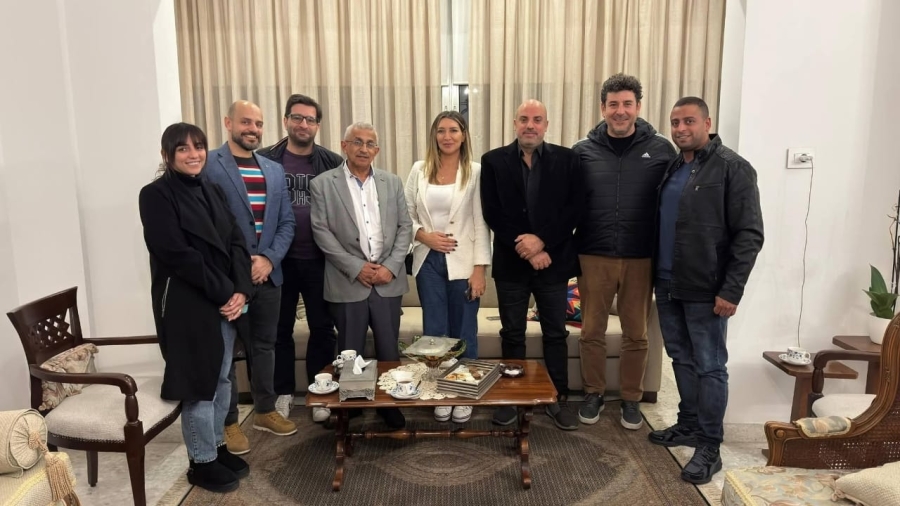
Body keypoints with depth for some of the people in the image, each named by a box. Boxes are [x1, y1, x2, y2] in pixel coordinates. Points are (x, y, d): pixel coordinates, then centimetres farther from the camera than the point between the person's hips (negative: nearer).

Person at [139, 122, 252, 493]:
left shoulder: (212, 191, 11)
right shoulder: (156, 195, -9)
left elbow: (236, 242, 7)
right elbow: (176, 254, -17)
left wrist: (240, 290, -7)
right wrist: (223, 293, -16)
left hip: (226, 301, 7)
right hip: (186, 305, -6)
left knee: (221, 379, 14)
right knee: (200, 383, 2)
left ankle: (216, 447, 30)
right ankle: (201, 462, 18)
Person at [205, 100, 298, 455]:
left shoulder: (274, 170, 12)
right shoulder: (207, 166, -7)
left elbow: (286, 222, 9)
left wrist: (269, 259, -6)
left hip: (268, 274, 5)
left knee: (263, 345, 16)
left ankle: (265, 410, 32)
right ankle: (227, 421, 21)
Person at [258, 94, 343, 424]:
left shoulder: (333, 163, 0)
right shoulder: (265, 160, 0)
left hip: (320, 260, 0)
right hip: (278, 259, 0)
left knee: (322, 328, 9)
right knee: (280, 329, 12)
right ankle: (283, 392, 28)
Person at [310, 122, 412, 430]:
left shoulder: (392, 182, 9)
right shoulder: (323, 184, 0)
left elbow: (405, 227, 6)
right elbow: (321, 232, -6)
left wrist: (391, 267, -7)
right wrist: (356, 268, -12)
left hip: (388, 281, 2)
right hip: (348, 283, -2)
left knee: (390, 351, 10)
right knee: (350, 355, 8)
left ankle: (391, 404, 26)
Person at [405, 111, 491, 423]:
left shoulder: (475, 172, -3)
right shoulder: (419, 170, 5)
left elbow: (481, 223, -6)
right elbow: (406, 215, 8)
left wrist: (479, 269, -10)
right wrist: (424, 235, -11)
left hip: (462, 262, -2)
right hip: (428, 260, 2)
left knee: (463, 332, 6)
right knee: (434, 331, 9)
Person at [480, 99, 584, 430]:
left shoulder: (567, 160, 2)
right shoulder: (493, 161, 1)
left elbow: (574, 209, -5)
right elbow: (492, 213, -6)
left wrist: (542, 241, -15)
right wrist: (525, 248, -13)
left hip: (553, 260, 0)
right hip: (511, 262, 0)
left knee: (556, 334, 10)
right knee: (512, 334, 10)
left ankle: (558, 399, 23)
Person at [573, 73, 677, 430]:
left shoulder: (661, 150, -1)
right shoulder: (583, 151, 0)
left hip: (641, 259, 0)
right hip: (593, 257, 0)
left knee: (636, 334, 12)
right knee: (592, 331, 10)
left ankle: (631, 399, 28)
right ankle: (593, 393, 28)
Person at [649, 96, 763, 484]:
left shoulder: (732, 168, -9)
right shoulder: (671, 168, 12)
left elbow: (749, 234, -13)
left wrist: (731, 290, -17)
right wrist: (657, 276, 11)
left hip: (706, 291, -6)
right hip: (668, 286, 7)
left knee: (710, 366, 2)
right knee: (681, 359, 16)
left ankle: (709, 447, 13)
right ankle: (688, 425, 31)